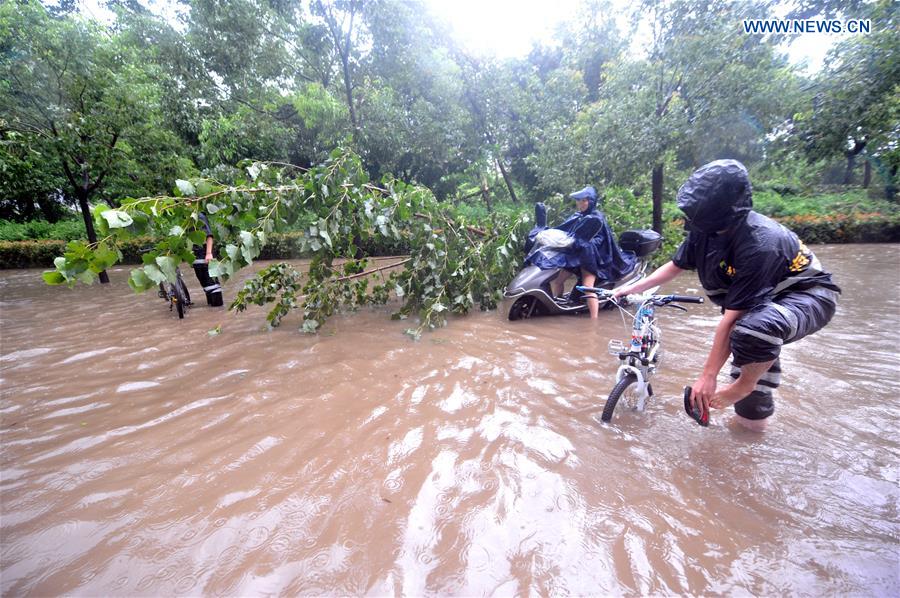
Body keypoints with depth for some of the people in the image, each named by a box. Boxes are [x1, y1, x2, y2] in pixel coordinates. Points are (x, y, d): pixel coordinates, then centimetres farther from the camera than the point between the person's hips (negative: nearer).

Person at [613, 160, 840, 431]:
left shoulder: (758, 245, -36)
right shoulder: (707, 228, -15)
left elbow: (731, 317, -35)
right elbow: (675, 266, 2)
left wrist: (708, 376, -30)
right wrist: (632, 287, -1)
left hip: (808, 294, -8)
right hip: (765, 294, 8)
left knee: (753, 328, -36)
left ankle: (746, 385, -8)